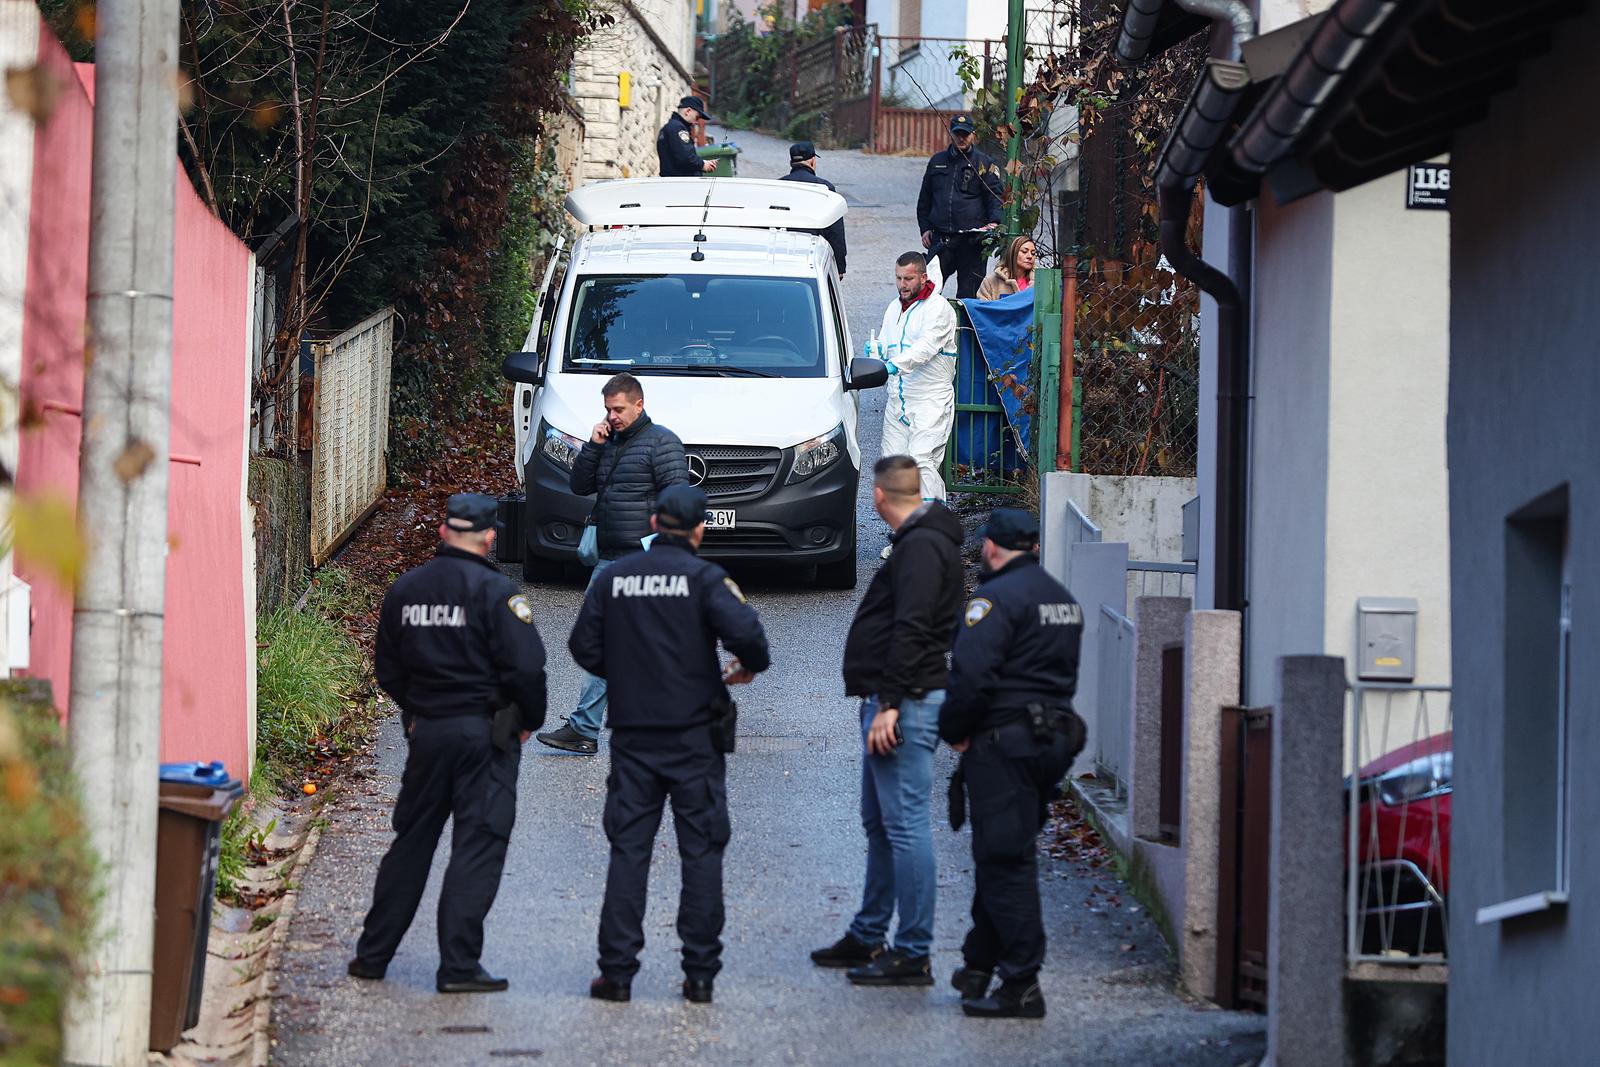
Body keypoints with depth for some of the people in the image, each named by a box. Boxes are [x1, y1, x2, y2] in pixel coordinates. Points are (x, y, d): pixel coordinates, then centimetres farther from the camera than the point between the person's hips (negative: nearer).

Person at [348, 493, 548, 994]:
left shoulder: (404, 590, 6)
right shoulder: (496, 591, -12)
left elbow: (388, 669, 14)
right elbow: (526, 667, -15)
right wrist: (529, 721, 1)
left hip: (425, 732, 5)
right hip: (485, 735, -5)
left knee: (411, 841, 15)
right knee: (478, 846, -2)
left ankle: (373, 954, 19)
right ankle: (459, 965, -6)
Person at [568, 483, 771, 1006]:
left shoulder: (615, 577, 5)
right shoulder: (704, 577, -7)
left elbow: (584, 646, 6)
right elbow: (744, 631, -20)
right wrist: (750, 666, 1)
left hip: (632, 734, 3)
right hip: (694, 736, -3)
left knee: (627, 850, 5)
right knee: (701, 852, 4)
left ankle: (616, 971, 0)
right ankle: (700, 973, 2)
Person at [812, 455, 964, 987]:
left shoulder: (921, 546, -14)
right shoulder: (921, 541, 18)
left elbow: (910, 630, -22)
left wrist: (891, 704, -25)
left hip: (905, 704, -11)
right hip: (893, 703, 11)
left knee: (904, 823, -10)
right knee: (879, 823, 18)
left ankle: (914, 954, -10)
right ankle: (867, 937, 28)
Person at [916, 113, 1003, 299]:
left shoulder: (984, 164, 6)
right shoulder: (937, 162, 17)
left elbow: (995, 196, 1)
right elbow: (924, 199, 22)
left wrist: (994, 221, -17)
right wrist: (925, 228, 12)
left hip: (972, 240, -3)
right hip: (940, 239, 3)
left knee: (968, 293, -2)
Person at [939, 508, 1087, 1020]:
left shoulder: (996, 598, -14)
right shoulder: (1063, 599, 15)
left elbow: (971, 675, -22)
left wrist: (954, 730, -7)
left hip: (1003, 744, -9)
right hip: (1053, 738, 9)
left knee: (1005, 861, -6)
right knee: (1002, 855, 17)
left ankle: (1021, 986, -8)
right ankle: (979, 967, 25)